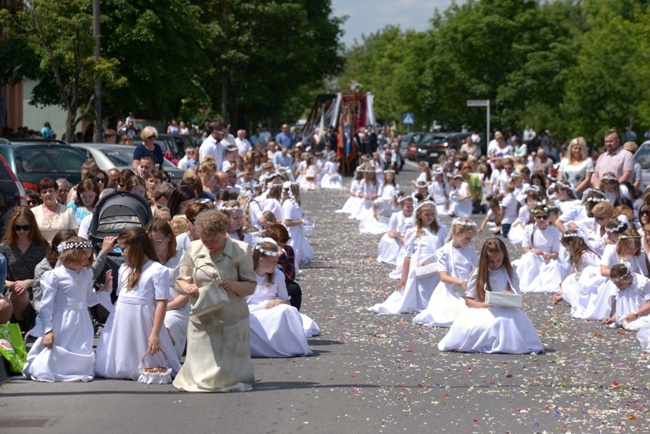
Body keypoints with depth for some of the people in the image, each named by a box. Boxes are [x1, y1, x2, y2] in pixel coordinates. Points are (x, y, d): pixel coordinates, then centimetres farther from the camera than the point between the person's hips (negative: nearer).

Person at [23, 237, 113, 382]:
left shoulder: (87, 274, 6)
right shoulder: (55, 275, -13)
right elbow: (46, 305, -12)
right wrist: (48, 330, -16)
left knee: (83, 357, 6)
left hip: (82, 324, 6)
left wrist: (105, 289, 6)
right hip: (62, 326, -5)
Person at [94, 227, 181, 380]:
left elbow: (161, 303, -14)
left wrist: (155, 334, -17)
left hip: (142, 321, -7)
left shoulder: (158, 271, -11)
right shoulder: (124, 269, 12)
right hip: (121, 320, 7)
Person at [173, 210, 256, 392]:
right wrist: (188, 288, -15)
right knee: (201, 376, 4)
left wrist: (235, 285, -22)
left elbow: (251, 287, -1)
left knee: (229, 378, 2)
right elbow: (180, 281, 8)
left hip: (232, 322, -2)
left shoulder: (240, 251, -2)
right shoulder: (193, 249, 4)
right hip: (201, 321, 2)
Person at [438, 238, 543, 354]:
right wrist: (484, 304, -16)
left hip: (505, 312, 1)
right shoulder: (478, 273, 6)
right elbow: (468, 301, 4)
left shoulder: (510, 274, 11)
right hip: (481, 311, -1)